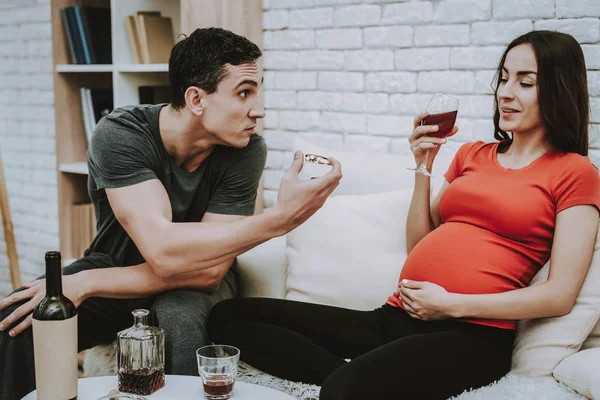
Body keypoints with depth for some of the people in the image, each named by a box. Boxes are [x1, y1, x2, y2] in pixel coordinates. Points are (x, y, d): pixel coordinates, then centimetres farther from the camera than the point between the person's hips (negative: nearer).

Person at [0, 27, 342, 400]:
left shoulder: (246, 151, -22)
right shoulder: (120, 134, -26)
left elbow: (207, 271, -25)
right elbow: (163, 252, -37)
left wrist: (86, 284, -28)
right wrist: (279, 219, -41)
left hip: (194, 284, 0)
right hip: (115, 264, 0)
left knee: (180, 317, -34)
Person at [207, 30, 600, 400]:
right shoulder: (472, 154, 21)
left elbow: (561, 295, -6)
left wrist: (451, 304, -11)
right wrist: (424, 167, 10)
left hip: (471, 334, -7)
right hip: (397, 317, 8)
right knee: (229, 316, -10)